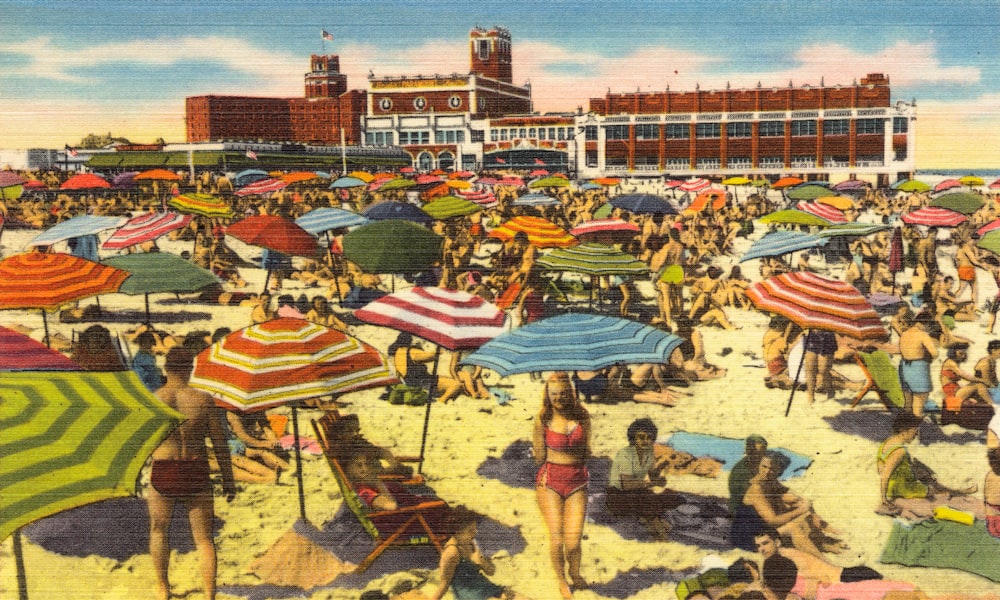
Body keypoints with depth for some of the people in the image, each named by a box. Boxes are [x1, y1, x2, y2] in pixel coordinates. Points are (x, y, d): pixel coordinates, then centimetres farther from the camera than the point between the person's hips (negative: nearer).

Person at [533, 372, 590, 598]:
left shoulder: (581, 416, 1)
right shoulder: (543, 420, -4)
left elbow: (587, 453, 12)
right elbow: (540, 457, 3)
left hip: (577, 481, 1)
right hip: (550, 480, -1)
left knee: (573, 541, -5)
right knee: (556, 539, -6)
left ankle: (575, 574, 28)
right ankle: (561, 581, 21)